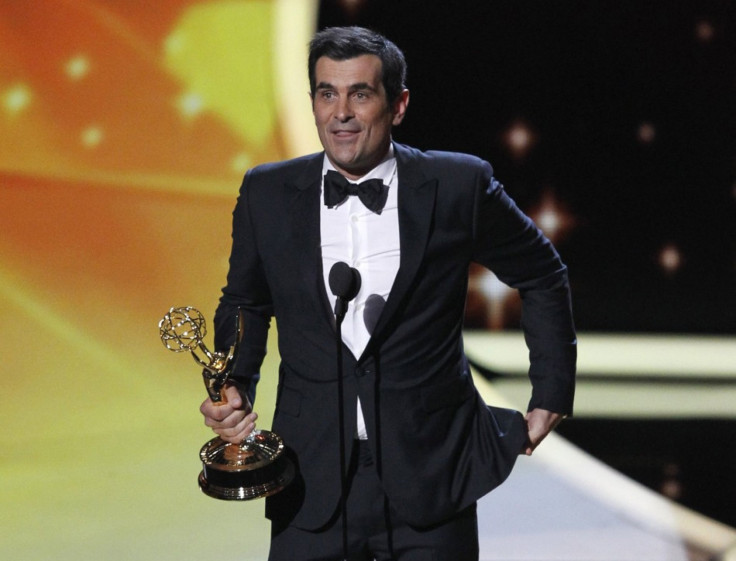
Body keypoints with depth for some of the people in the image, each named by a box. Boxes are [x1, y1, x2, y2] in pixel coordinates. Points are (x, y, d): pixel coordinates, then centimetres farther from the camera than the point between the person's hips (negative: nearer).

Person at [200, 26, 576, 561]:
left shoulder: (459, 186, -6)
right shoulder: (267, 194, -1)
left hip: (431, 483, -1)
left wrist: (551, 396, 8)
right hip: (312, 485, 1)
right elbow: (245, 303, 14)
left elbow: (543, 277, 8)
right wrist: (236, 388, -2)